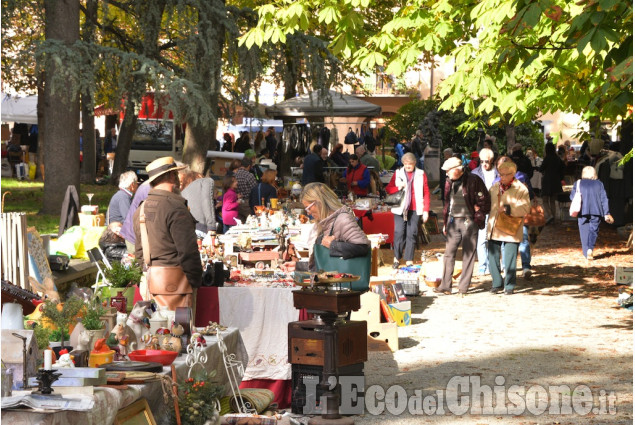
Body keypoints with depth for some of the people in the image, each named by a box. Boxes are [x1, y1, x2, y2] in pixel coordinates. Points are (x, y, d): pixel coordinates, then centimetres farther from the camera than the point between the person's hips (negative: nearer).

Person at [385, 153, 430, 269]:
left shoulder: (421, 174, 5)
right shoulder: (398, 173, 6)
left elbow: (426, 193, 4)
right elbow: (388, 189, 7)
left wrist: (426, 210, -3)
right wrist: (398, 187, -13)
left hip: (415, 210, 0)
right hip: (400, 208, 0)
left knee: (411, 234, 0)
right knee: (399, 232, -5)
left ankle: (409, 261, 5)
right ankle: (397, 258, 8)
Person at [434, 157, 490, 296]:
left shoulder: (473, 180, -8)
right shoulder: (449, 182, 9)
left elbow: (485, 201, -7)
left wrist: (477, 218, -7)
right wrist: (445, 223, 15)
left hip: (469, 222, -5)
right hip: (453, 221, 5)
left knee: (468, 254, 2)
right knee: (449, 253, 1)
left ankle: (463, 287, 6)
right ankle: (445, 286, 4)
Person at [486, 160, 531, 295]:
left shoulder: (521, 189, -4)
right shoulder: (494, 187, 14)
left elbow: (525, 208, -13)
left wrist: (508, 208, -22)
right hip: (494, 229, 5)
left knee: (509, 260, -3)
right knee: (493, 257, 7)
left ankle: (509, 286, 9)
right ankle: (497, 284, 20)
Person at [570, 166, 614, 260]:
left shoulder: (578, 183, 4)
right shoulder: (599, 184, 5)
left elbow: (572, 197, 3)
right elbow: (604, 199, 3)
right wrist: (606, 214, 4)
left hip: (582, 212, 0)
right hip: (596, 211, 0)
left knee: (584, 232, 8)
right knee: (593, 230, 4)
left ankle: (586, 252, 5)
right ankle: (590, 249, -18)